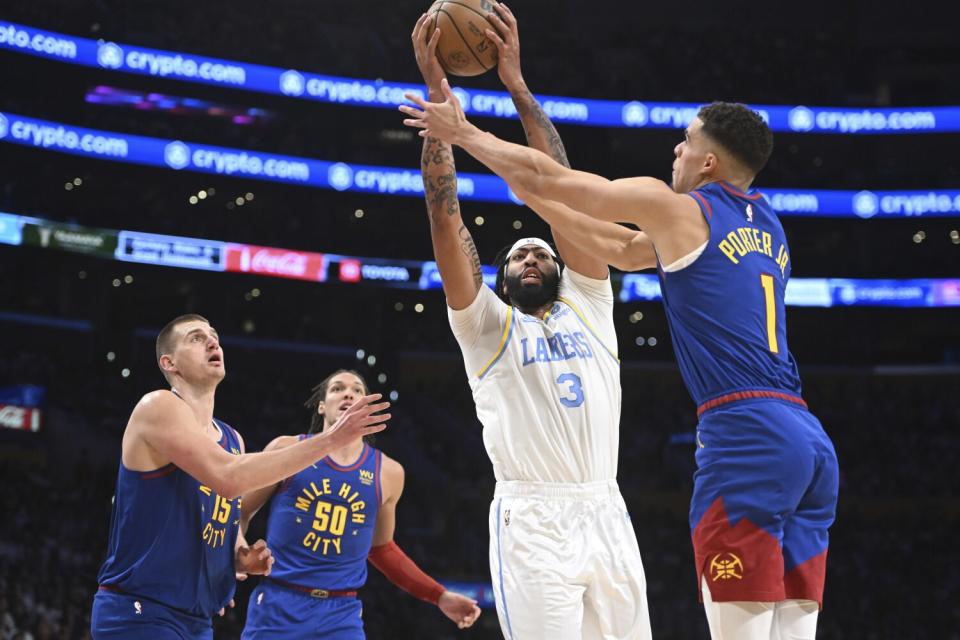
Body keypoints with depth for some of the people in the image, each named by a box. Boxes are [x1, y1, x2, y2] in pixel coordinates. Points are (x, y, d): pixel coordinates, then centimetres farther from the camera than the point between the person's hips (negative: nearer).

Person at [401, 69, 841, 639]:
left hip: (746, 432, -8)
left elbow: (545, 178, 6)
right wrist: (543, 202, 42)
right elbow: (643, 250, 37)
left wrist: (463, 133, 21)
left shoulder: (677, 207, 2)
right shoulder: (768, 224, 24)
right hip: (809, 438, 8)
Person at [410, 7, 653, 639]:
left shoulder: (588, 308, 18)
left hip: (606, 514, 3)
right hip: (533, 522, -3)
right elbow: (446, 214, 4)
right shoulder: (487, 324, 13)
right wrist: (438, 93, -1)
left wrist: (518, 84, 6)